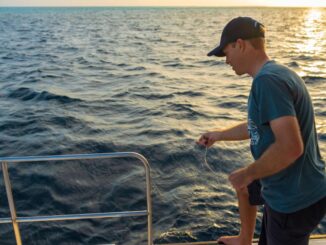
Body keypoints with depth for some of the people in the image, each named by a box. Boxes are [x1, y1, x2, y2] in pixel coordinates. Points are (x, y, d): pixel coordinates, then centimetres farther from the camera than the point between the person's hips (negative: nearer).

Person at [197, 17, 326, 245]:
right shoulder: (276, 72, 7)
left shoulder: (267, 80, -25)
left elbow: (291, 147, -33)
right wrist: (219, 135, 30)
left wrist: (248, 173, -18)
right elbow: (258, 125, 20)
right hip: (290, 186, 10)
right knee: (244, 187, 30)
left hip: (294, 198, -10)